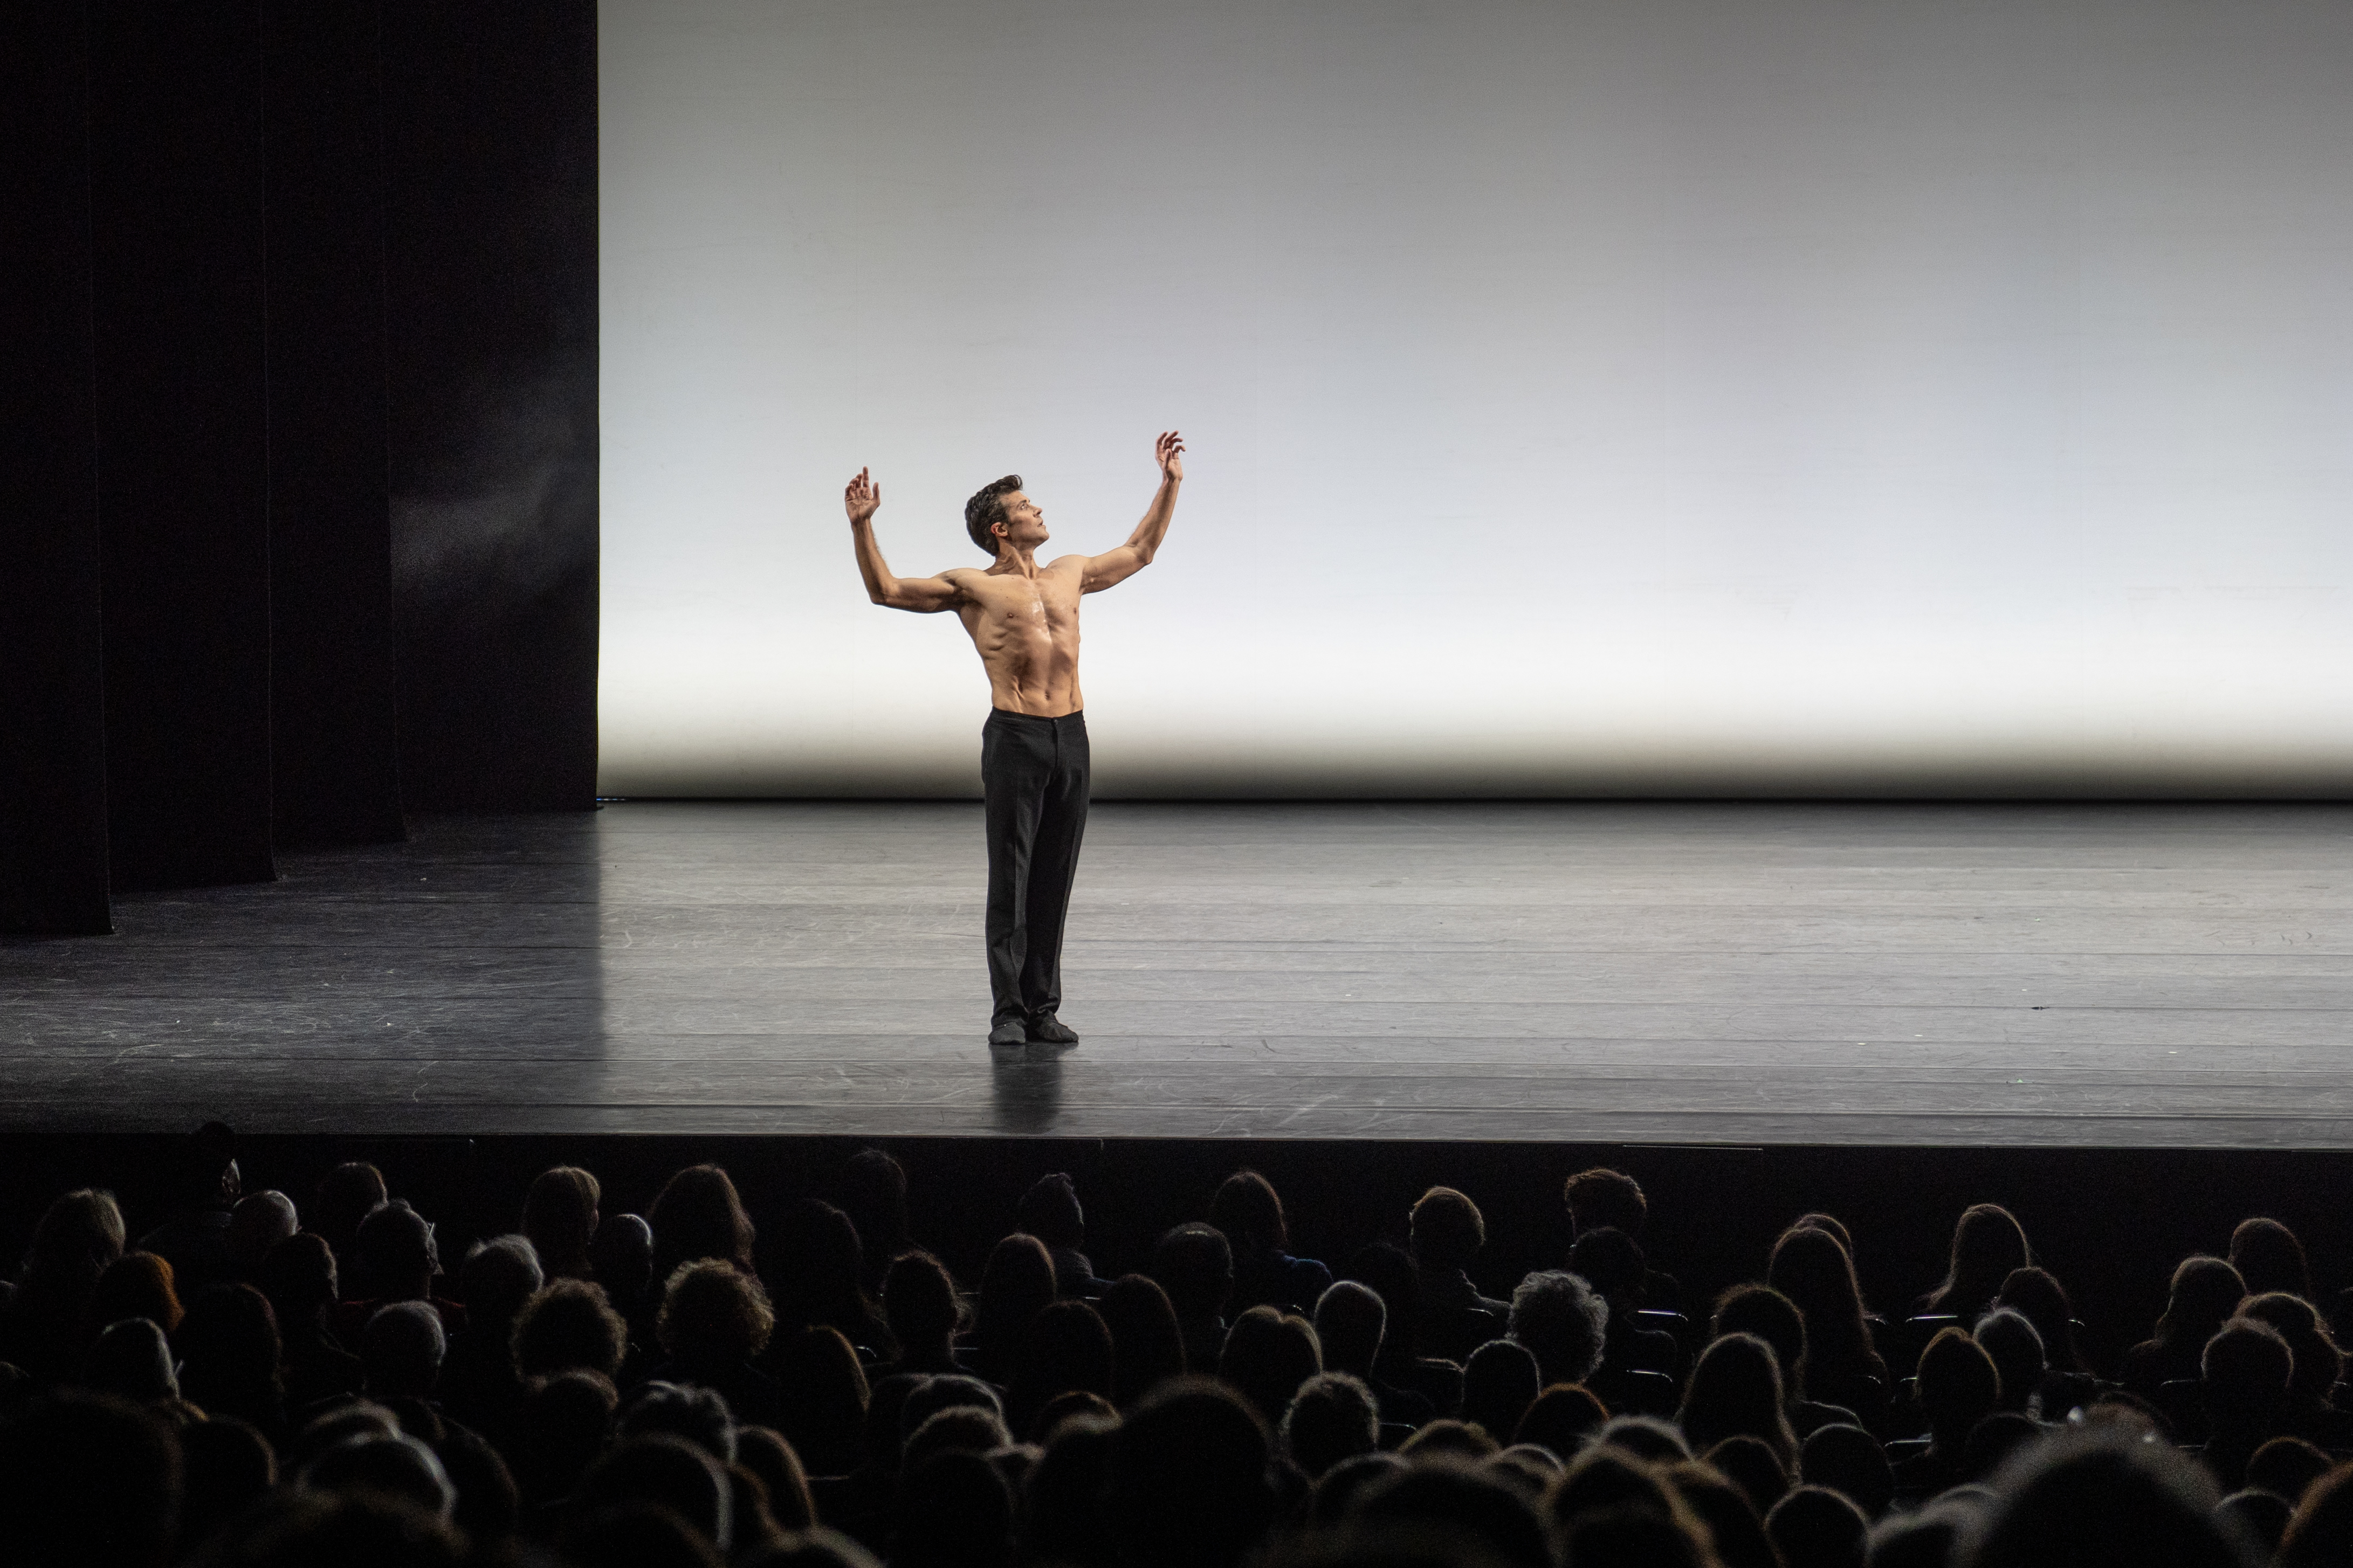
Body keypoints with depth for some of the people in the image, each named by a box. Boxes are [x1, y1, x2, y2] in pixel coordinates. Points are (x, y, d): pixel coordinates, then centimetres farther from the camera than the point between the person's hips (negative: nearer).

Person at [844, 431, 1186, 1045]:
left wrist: (1169, 484, 30)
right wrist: (862, 525, -11)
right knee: (1011, 879, -4)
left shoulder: (1069, 574, 18)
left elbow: (1139, 553, 32)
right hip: (1015, 739, -5)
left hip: (1071, 739, 5)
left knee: (1054, 880, 6)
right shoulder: (971, 586, 4)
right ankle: (1008, 1012, -1)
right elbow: (886, 590, 0)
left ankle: (1043, 1009, 11)